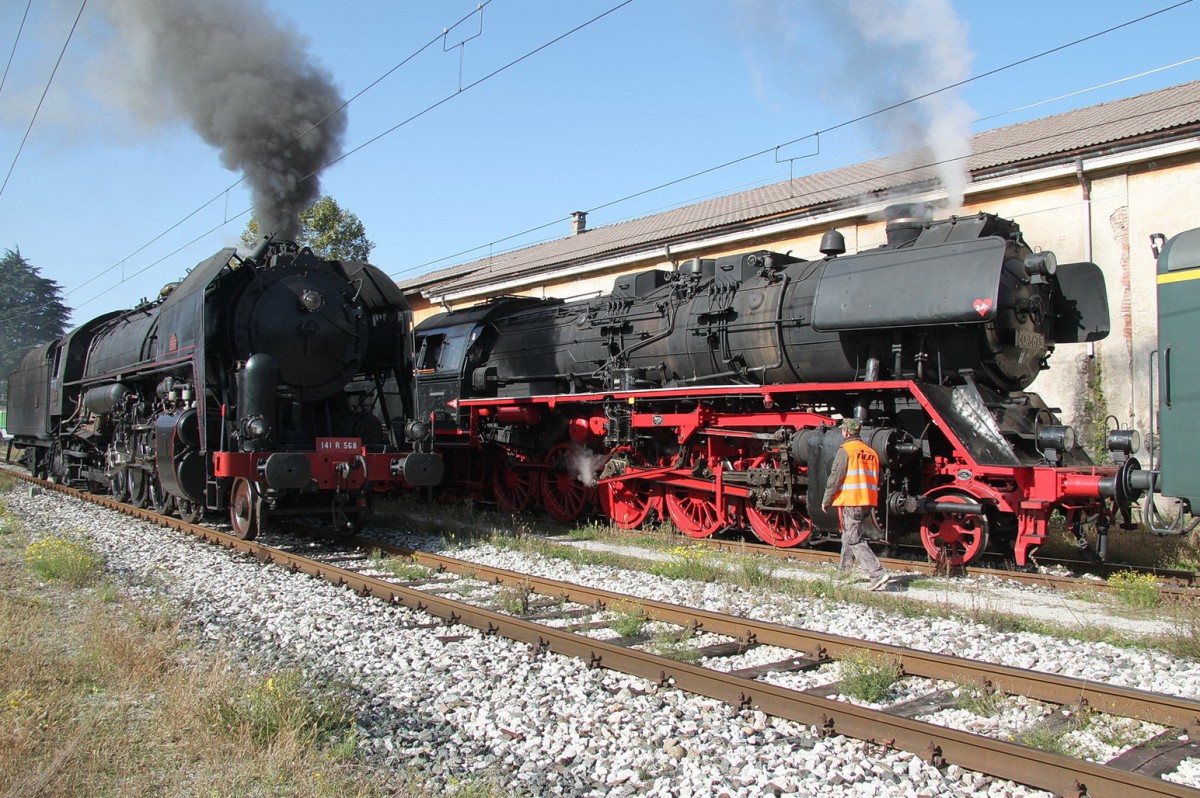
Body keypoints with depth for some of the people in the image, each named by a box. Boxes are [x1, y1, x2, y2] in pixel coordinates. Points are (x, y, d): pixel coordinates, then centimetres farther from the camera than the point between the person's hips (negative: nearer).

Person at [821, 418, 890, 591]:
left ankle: (877, 574, -18)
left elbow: (835, 478, -11)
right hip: (867, 501, 8)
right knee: (849, 535, 22)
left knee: (855, 540, -8)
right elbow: (876, 479, 18)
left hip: (849, 501, -8)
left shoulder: (845, 450, -9)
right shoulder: (871, 452, 13)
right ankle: (844, 570, 31)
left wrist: (826, 500, -4)